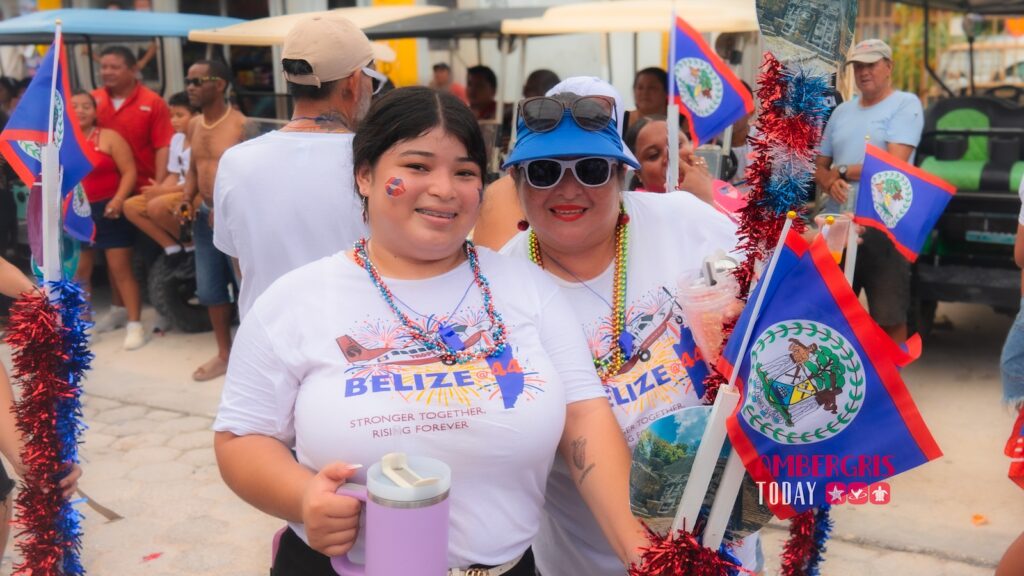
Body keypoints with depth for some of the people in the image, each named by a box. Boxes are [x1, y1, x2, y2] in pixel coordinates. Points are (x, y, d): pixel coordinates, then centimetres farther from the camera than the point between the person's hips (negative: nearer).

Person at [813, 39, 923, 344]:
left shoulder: (906, 104, -2)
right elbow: (819, 166, 20)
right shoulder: (842, 112, 18)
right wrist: (831, 182, -4)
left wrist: (843, 171, -3)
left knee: (890, 317, 0)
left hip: (884, 227, -6)